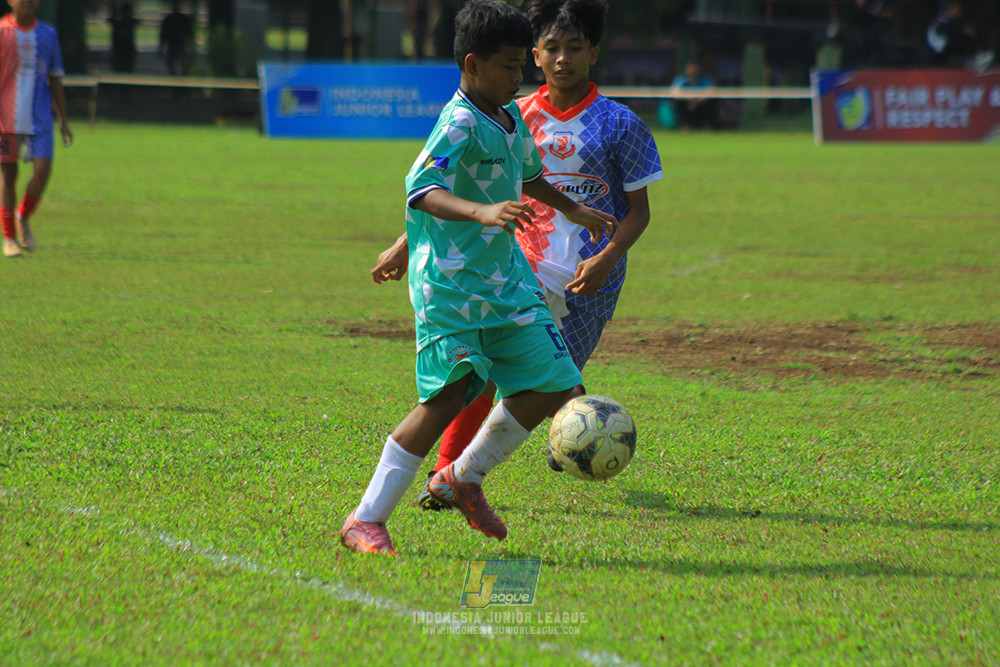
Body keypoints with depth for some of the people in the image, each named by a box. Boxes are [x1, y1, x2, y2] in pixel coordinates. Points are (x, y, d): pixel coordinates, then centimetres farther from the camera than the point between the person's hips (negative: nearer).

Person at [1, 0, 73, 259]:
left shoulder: (48, 34, 9)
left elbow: (55, 79, 16)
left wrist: (64, 121, 14)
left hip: (40, 119, 3)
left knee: (42, 170, -11)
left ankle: (23, 218, 16)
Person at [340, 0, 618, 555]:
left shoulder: (511, 118, 11)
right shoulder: (459, 125, -17)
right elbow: (421, 191, -31)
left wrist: (571, 209, 43)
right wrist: (483, 211, -45)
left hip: (506, 279, 9)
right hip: (450, 285, -9)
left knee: (553, 384, 6)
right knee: (446, 399, -16)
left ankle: (463, 478, 23)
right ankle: (365, 521, -9)